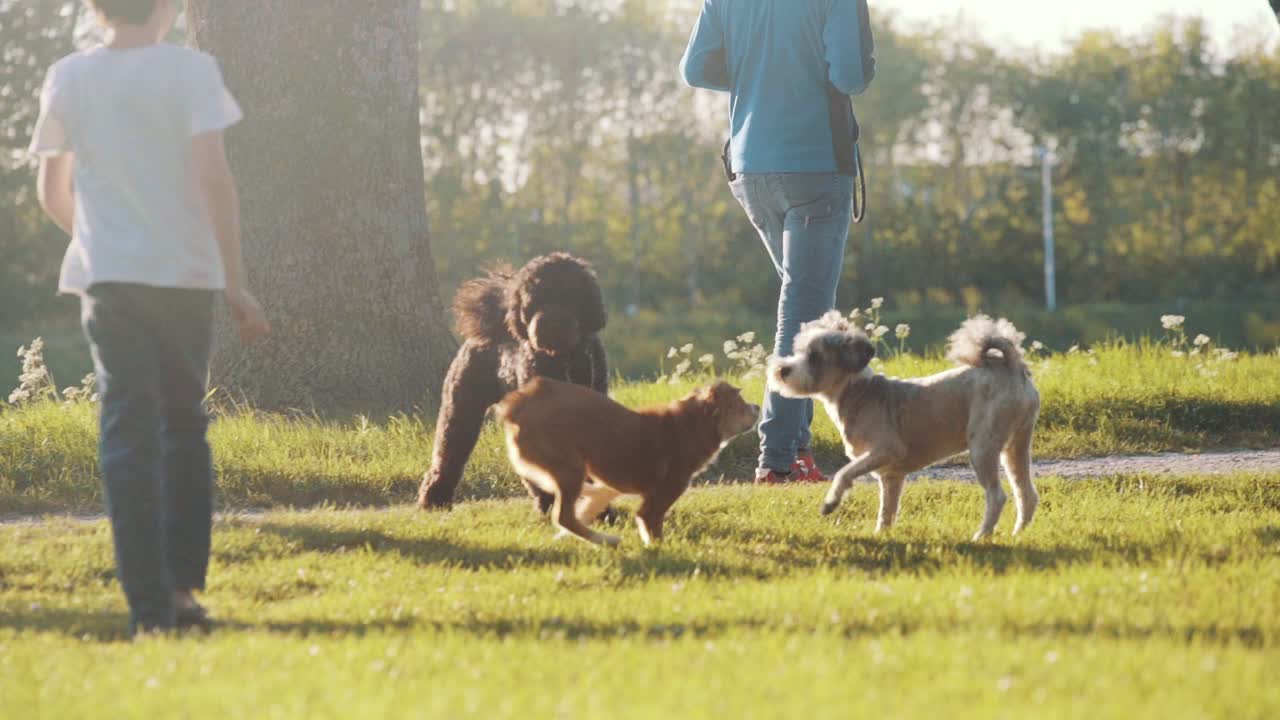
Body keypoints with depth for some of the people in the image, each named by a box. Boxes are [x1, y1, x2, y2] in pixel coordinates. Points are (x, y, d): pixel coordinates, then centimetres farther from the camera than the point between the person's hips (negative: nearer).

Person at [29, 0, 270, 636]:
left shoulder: (68, 78, 5)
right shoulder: (189, 70, -4)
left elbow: (52, 194, 13)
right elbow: (213, 177, -11)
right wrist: (236, 283, -6)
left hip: (106, 275, 1)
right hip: (184, 272, -1)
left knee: (127, 432, 0)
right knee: (184, 425, 15)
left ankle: (150, 606, -7)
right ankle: (183, 585, 10)